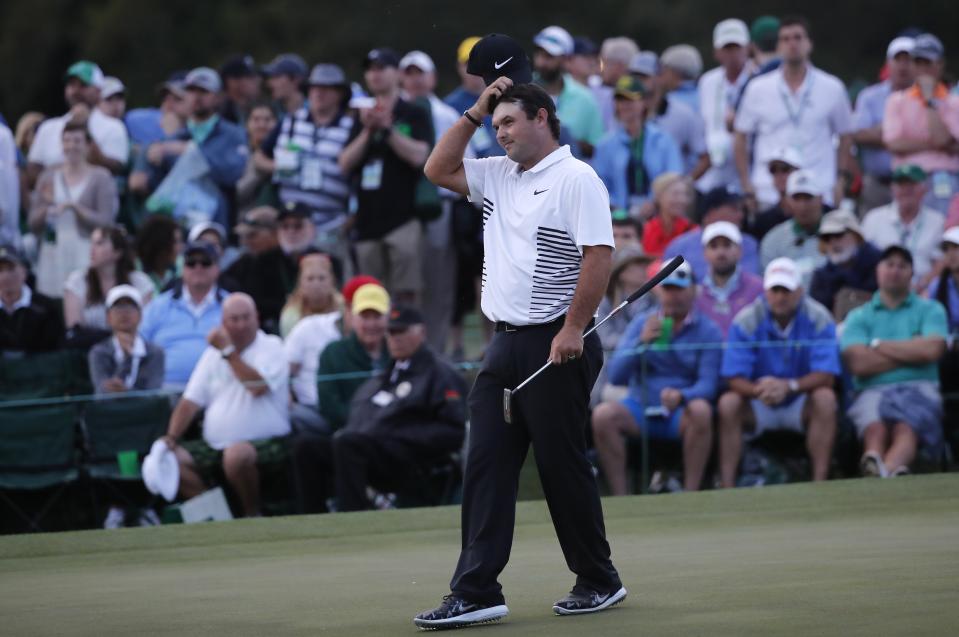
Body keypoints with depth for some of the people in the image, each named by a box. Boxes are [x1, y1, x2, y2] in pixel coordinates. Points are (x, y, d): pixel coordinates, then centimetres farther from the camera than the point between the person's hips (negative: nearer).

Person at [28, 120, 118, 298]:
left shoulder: (100, 178, 2)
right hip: (53, 255, 3)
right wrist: (46, 206, -7)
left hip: (86, 255, -3)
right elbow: (33, 225, 12)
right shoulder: (49, 177, 12)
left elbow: (106, 222, -6)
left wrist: (75, 207, -16)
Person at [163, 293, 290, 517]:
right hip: (214, 446, 6)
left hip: (264, 442, -6)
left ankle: (253, 514, -14)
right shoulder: (213, 353, 17)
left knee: (236, 455, -38)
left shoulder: (271, 347, 1)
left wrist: (228, 351, -11)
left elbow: (258, 386, -18)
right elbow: (190, 402, 14)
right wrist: (171, 438, -1)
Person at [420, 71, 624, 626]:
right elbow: (439, 170, 21)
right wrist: (475, 112, 12)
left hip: (555, 345, -8)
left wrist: (573, 328, -21)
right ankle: (477, 591, -1)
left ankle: (599, 581, 14)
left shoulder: (576, 179, -9)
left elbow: (599, 255, -16)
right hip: (506, 344, 8)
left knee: (562, 465, -1)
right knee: (487, 465, 1)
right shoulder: (499, 176, 16)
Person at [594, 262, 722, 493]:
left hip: (681, 415, -2)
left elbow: (708, 385, -9)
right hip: (640, 408, 2)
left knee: (701, 410, -36)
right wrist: (642, 342, -17)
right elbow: (615, 376, -1)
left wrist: (681, 396, -31)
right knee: (603, 415, -28)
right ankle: (619, 498, -26)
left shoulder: (708, 331, 1)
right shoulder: (641, 324, 8)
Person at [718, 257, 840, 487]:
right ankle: (726, 487, -30)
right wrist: (759, 390, -38)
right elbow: (734, 379, -15)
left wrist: (789, 386, -36)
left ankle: (820, 483, -32)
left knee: (825, 398, -31)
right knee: (728, 403, -28)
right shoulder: (746, 320, -10)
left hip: (801, 406, 0)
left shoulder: (818, 319, -11)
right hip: (758, 408, 0)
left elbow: (827, 375, -19)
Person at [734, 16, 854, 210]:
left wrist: (840, 180, 4)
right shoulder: (758, 89, 7)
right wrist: (747, 187, 3)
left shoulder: (833, 88, 6)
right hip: (768, 194, 0)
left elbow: (845, 137, 13)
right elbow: (741, 138, 10)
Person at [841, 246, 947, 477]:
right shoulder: (858, 317, 19)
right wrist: (912, 353, 3)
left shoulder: (930, 310, 19)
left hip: (918, 389, 0)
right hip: (873, 391, 0)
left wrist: (878, 345, 5)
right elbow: (859, 363, 1)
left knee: (906, 428, -36)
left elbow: (932, 350, -2)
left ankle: (880, 474, -66)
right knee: (875, 428, -36)